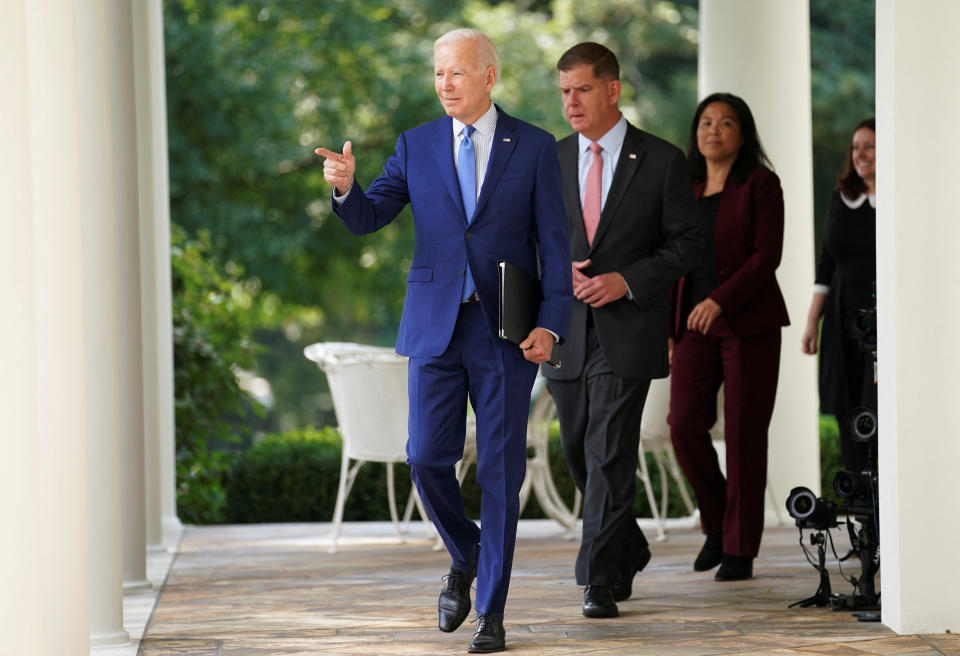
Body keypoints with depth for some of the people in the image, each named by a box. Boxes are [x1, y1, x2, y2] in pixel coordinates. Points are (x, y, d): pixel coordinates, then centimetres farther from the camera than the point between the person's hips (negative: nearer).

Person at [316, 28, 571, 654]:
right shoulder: (417, 145, 7)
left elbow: (557, 245, 0)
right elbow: (368, 217, 2)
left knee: (500, 471, 0)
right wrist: (346, 185, -21)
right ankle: (465, 556, 25)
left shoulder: (534, 147, 1)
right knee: (427, 457, -4)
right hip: (435, 326, 2)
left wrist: (551, 326, -11)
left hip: (506, 331, -2)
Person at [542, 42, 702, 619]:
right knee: (580, 453, 12)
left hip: (627, 328, -5)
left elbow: (687, 243, -1)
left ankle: (602, 581, -8)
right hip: (566, 331, 5)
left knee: (610, 457, -11)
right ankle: (628, 549, 33)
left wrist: (627, 280, -14)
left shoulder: (662, 161, -2)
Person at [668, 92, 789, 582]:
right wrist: (667, 329, 11)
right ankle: (717, 523, 11)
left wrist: (719, 300, -22)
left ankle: (740, 550, 3)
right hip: (696, 326, 4)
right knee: (685, 425, -10)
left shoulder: (760, 184, -2)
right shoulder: (686, 190, 14)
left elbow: (767, 255, -11)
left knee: (744, 433, -4)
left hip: (749, 322, -4)